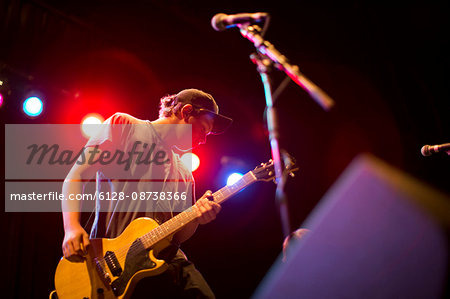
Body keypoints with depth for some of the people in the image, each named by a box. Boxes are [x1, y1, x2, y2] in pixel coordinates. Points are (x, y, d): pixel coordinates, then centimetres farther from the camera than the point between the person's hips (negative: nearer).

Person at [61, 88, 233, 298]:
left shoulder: (183, 175, 20)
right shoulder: (123, 125, 5)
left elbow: (177, 236, 16)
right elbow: (76, 174, -3)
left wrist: (195, 218, -6)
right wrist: (72, 227, -17)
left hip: (165, 259, 5)